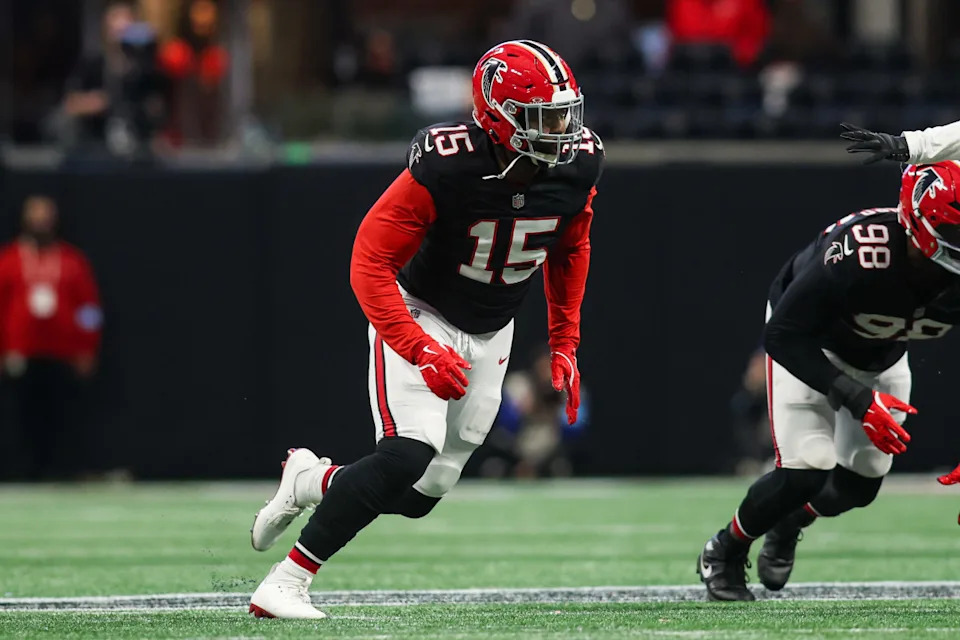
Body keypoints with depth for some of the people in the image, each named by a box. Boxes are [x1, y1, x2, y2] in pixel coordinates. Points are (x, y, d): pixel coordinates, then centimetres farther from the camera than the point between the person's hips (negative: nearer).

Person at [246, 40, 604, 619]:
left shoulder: (578, 165, -11)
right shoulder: (446, 166, -29)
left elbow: (569, 252, 10)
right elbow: (370, 264, -26)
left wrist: (565, 345, 8)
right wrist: (422, 351, -35)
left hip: (490, 334, 6)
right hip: (418, 315, -6)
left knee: (419, 498, 1)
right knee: (410, 453, -28)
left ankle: (311, 481, 32)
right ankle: (284, 586, -20)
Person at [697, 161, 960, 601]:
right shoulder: (854, 256, -44)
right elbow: (783, 338, -35)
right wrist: (857, 400, -42)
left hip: (884, 359, 5)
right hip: (811, 346, -5)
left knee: (860, 486, 7)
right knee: (807, 472, -17)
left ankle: (788, 527, 42)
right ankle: (723, 554, 11)